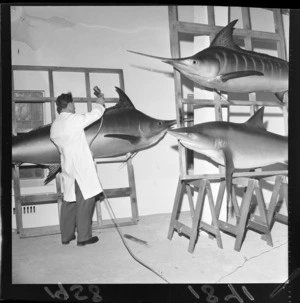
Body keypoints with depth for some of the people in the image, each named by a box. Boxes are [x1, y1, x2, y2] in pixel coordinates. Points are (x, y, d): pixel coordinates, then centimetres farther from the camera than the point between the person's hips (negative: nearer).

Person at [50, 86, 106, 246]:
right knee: (85, 200, 0)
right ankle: (83, 237, 4)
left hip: (67, 168, 7)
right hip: (82, 167, -7)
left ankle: (66, 236, 21)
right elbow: (95, 114, 0)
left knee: (69, 201, 13)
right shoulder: (74, 119, -11)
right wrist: (100, 102, 19)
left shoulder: (53, 126, 9)